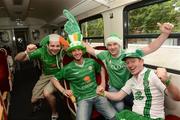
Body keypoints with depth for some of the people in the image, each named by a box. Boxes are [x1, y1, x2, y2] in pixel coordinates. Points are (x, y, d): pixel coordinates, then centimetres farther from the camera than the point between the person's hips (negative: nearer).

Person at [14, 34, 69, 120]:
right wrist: (26, 52, -42)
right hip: (45, 76, 3)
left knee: (47, 93, -30)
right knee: (33, 100, 10)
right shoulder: (41, 51, -24)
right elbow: (17, 59, -22)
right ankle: (37, 103, 52)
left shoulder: (62, 51, -25)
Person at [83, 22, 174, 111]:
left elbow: (150, 48, -21)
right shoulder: (105, 55, -9)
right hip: (114, 88, 0)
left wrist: (165, 34, -34)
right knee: (119, 107, -18)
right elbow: (90, 49, 0)